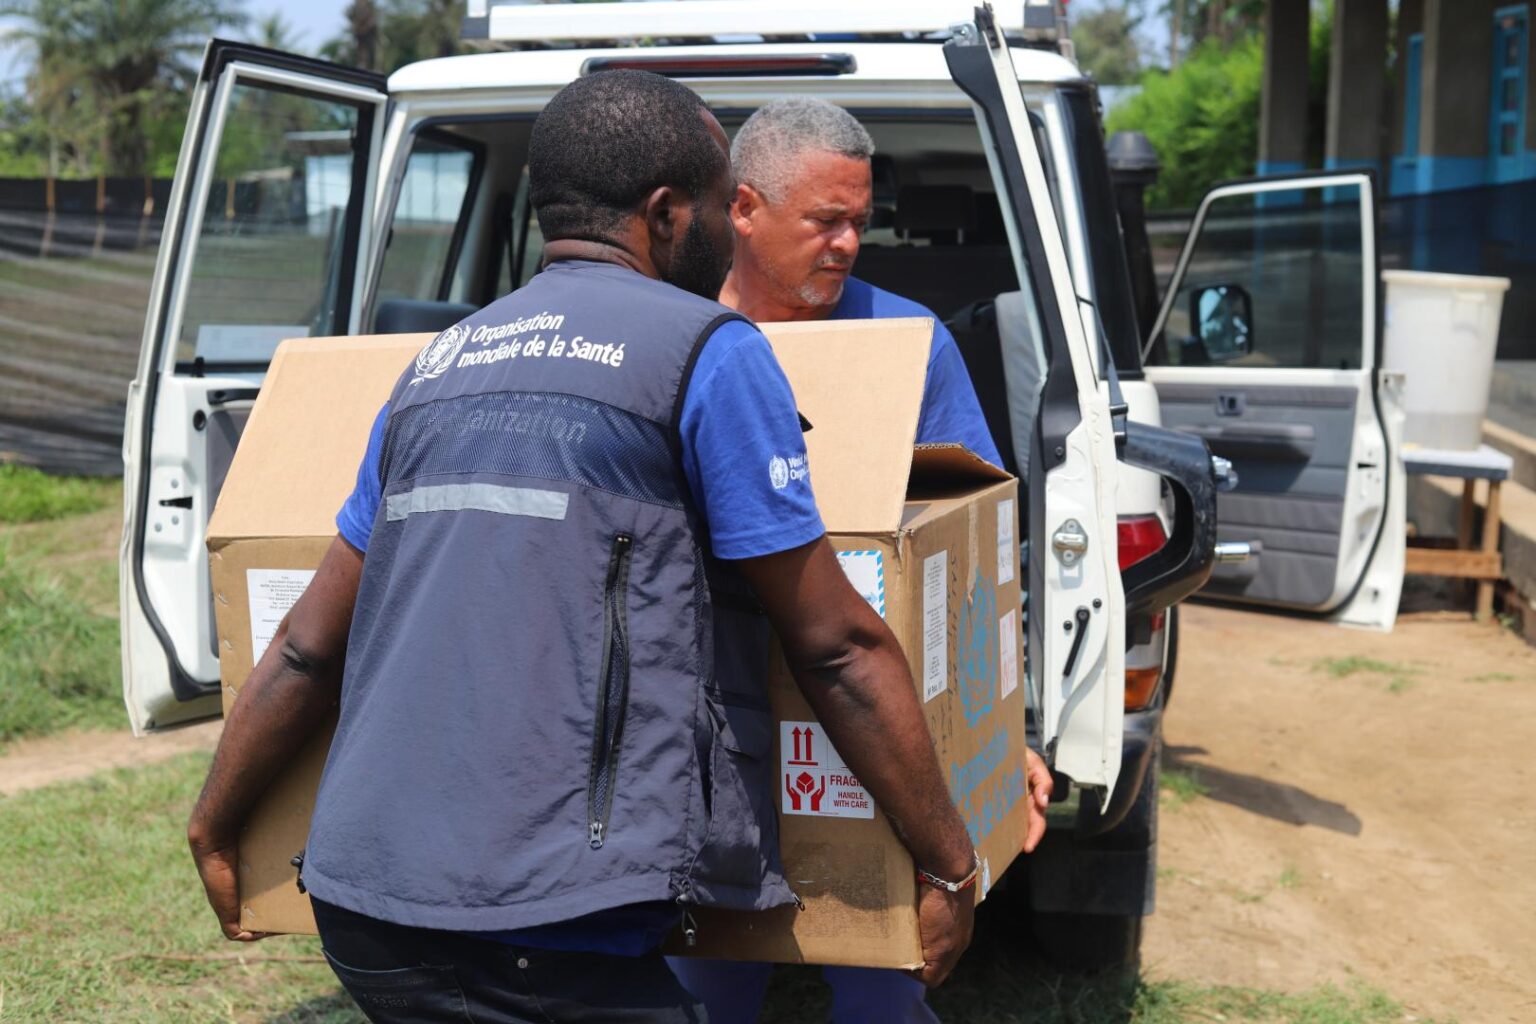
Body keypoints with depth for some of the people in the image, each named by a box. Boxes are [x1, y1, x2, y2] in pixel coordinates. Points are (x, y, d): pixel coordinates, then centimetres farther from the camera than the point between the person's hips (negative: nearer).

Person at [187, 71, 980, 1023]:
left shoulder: (441, 361, 16)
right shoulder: (709, 350, -3)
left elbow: (310, 646, 19)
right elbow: (837, 644, -4)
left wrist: (215, 829, 30)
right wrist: (950, 865, 5)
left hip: (359, 900, 8)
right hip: (535, 929, -8)